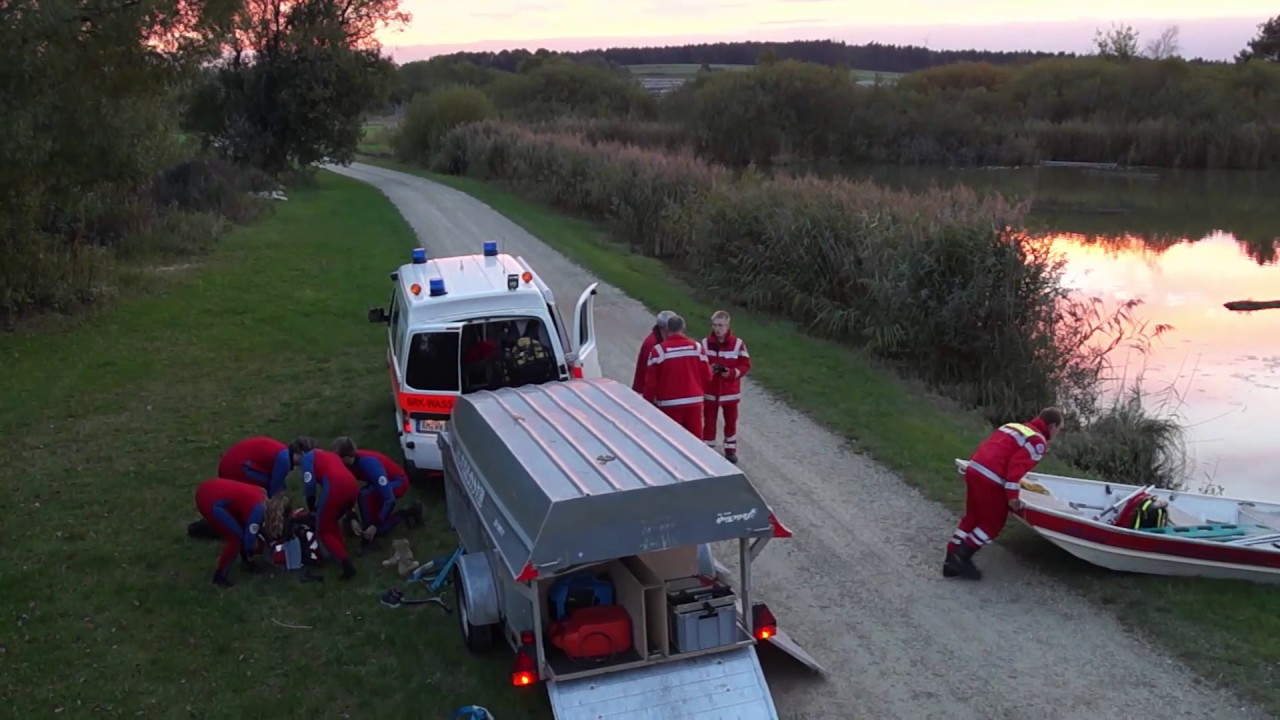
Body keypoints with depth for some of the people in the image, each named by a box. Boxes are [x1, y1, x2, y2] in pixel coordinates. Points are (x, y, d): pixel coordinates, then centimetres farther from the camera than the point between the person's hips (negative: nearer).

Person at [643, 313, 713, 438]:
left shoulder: (658, 350, -10)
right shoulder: (697, 347, 0)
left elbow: (651, 381, -7)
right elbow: (706, 376, 6)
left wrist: (648, 402, 5)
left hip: (669, 404, -3)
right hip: (694, 402, 3)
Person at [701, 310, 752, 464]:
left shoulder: (738, 343, -9)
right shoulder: (705, 343, -6)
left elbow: (745, 365, -6)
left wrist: (731, 373, -22)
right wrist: (708, 370, -20)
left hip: (730, 391, 0)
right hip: (710, 391, 0)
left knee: (731, 421, 14)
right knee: (709, 422, 7)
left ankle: (731, 449, 30)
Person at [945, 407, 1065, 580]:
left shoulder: (1013, 426, 22)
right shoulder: (1038, 442, -3)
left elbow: (986, 446, 22)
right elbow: (1017, 467, -15)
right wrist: (1013, 495, -13)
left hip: (973, 469, 8)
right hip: (990, 480, -8)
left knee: (971, 517, 18)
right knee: (993, 523, 9)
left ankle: (952, 559, 19)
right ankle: (962, 558, 7)